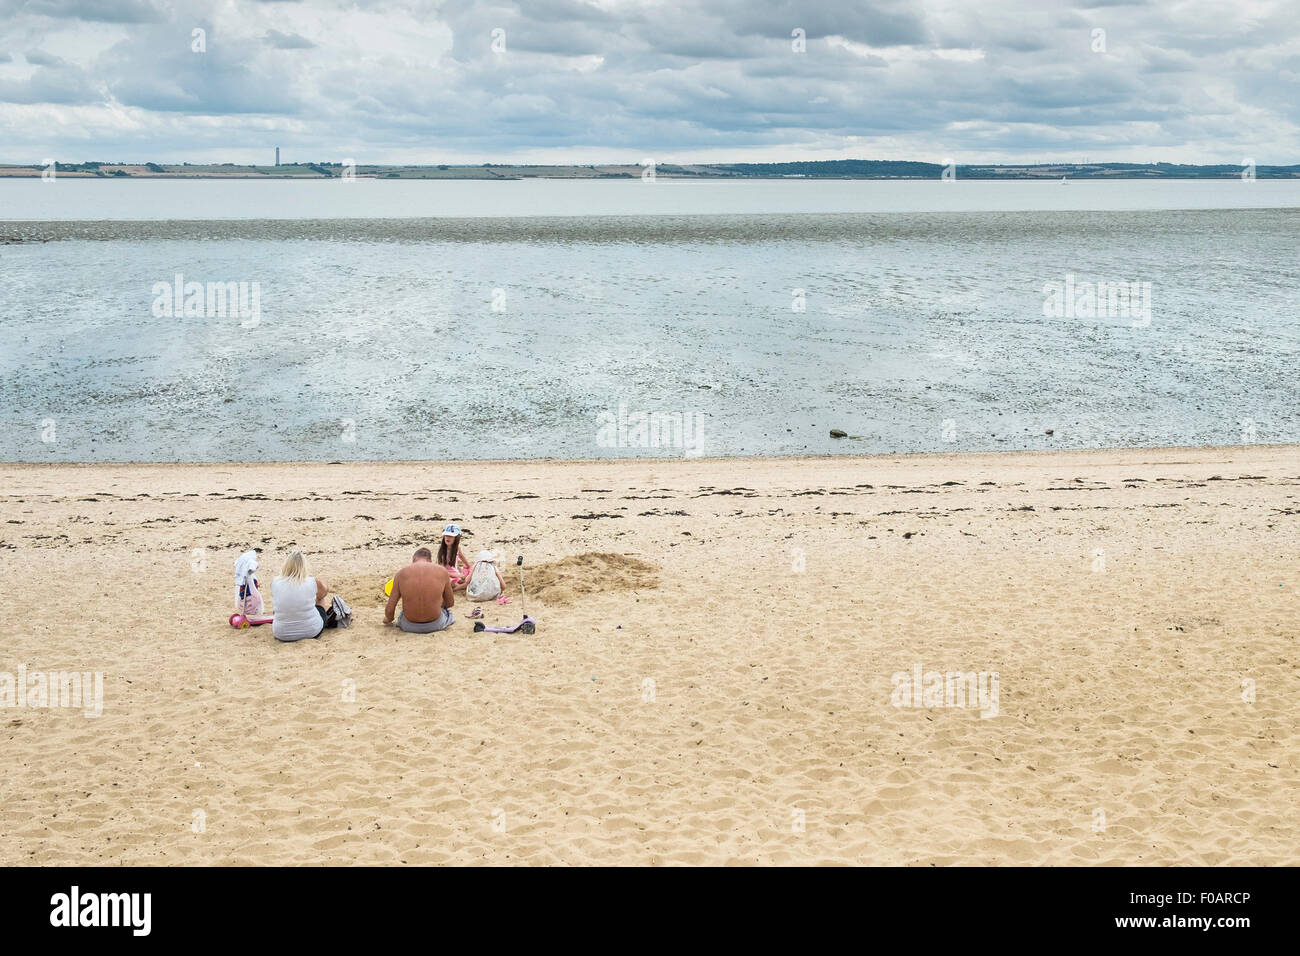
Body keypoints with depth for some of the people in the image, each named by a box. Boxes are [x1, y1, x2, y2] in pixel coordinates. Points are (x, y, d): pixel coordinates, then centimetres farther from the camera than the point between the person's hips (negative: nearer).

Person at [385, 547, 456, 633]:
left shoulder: (401, 574, -1)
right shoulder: (442, 571, -1)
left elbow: (390, 609, -1)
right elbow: (450, 603, 12)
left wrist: (388, 619, 23)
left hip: (409, 626, 1)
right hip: (435, 625, -1)